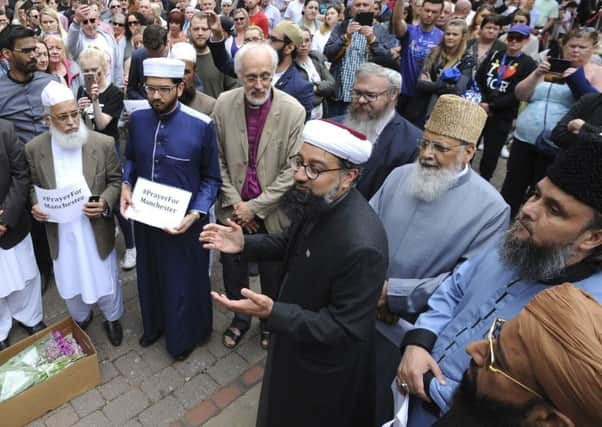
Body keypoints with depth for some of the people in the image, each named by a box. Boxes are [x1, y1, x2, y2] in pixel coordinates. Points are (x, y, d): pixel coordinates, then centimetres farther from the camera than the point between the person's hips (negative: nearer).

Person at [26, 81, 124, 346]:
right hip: (60, 232, 2)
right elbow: (34, 185, 6)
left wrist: (105, 203, -23)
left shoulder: (103, 143, -13)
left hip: (96, 229, -2)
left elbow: (116, 180, -4)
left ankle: (112, 319, 42)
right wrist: (35, 206, -14)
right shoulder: (34, 148, -7)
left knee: (105, 281, 15)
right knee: (70, 284, 21)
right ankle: (80, 319, 49)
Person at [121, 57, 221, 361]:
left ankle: (185, 335, 41)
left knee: (183, 278, 15)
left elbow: (211, 178, -9)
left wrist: (196, 213, -21)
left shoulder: (201, 126, -17)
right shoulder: (137, 119, -5)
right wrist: (125, 185, -8)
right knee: (149, 274, 23)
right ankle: (155, 324, 51)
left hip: (183, 220, -4)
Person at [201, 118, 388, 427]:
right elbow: (293, 244, 6)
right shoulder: (316, 203, -13)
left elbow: (345, 328, -30)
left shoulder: (361, 245, -39)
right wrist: (245, 245, -8)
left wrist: (273, 313, -39)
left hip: (325, 363, -7)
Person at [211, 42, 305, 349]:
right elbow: (218, 159, -1)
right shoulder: (224, 104, -6)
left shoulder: (293, 111, -15)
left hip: (272, 212, -2)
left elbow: (292, 170, -15)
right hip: (233, 210, 3)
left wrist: (255, 207, -14)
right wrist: (235, 202, -8)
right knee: (233, 271, 19)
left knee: (272, 275, 16)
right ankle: (240, 318, 46)